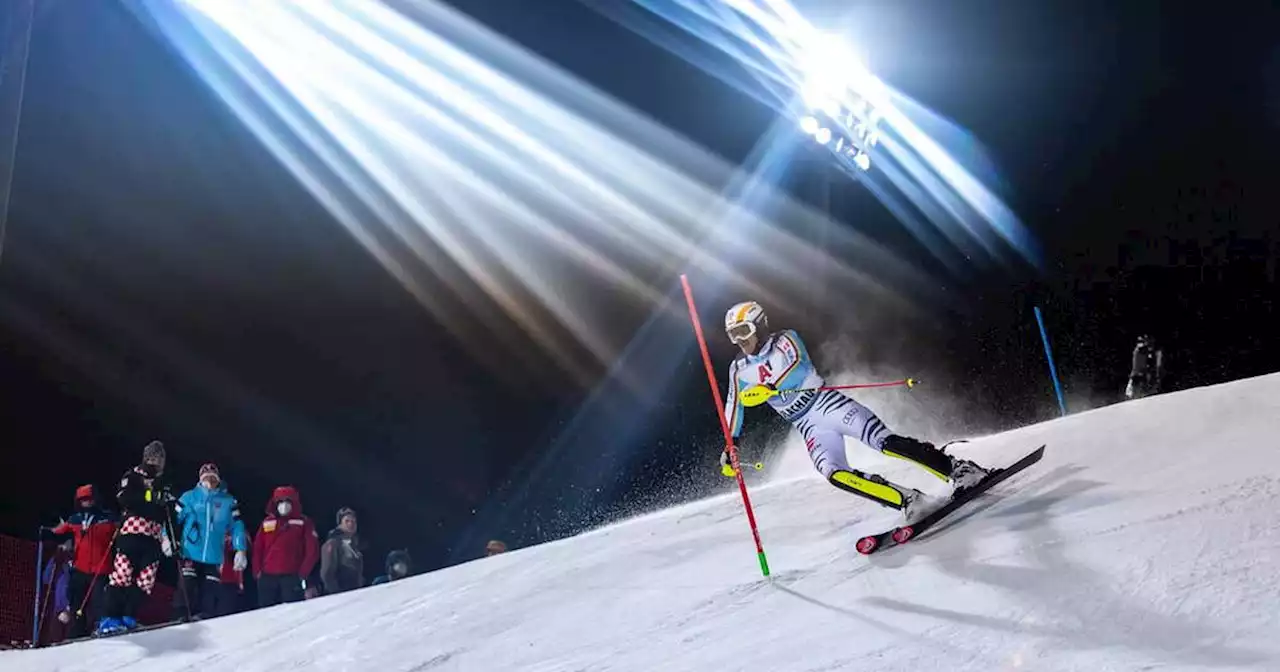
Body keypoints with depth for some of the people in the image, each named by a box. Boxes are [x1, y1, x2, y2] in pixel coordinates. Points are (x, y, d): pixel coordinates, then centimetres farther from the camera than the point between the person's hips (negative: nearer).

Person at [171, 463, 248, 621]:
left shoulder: (228, 501, 7)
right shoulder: (189, 497, 5)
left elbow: (237, 526, 8)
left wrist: (241, 550, 0)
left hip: (214, 557, 2)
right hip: (190, 554, -2)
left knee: (209, 593, 2)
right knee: (186, 587, -10)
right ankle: (180, 617, -6)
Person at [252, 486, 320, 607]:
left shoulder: (303, 522, 4)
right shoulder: (267, 522, 15)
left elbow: (312, 550, -1)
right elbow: (257, 549, 15)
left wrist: (303, 573, -8)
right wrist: (257, 571, 4)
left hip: (292, 577, -4)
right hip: (267, 577, 4)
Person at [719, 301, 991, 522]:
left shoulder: (785, 341, -3)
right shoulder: (739, 369, 11)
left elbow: (795, 363, -23)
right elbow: (735, 405, 24)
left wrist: (769, 387, -38)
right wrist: (730, 443, 21)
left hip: (826, 402, -3)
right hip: (807, 426, 3)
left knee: (886, 441, -22)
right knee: (835, 474, -25)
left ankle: (959, 470, -16)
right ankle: (910, 502, -28)